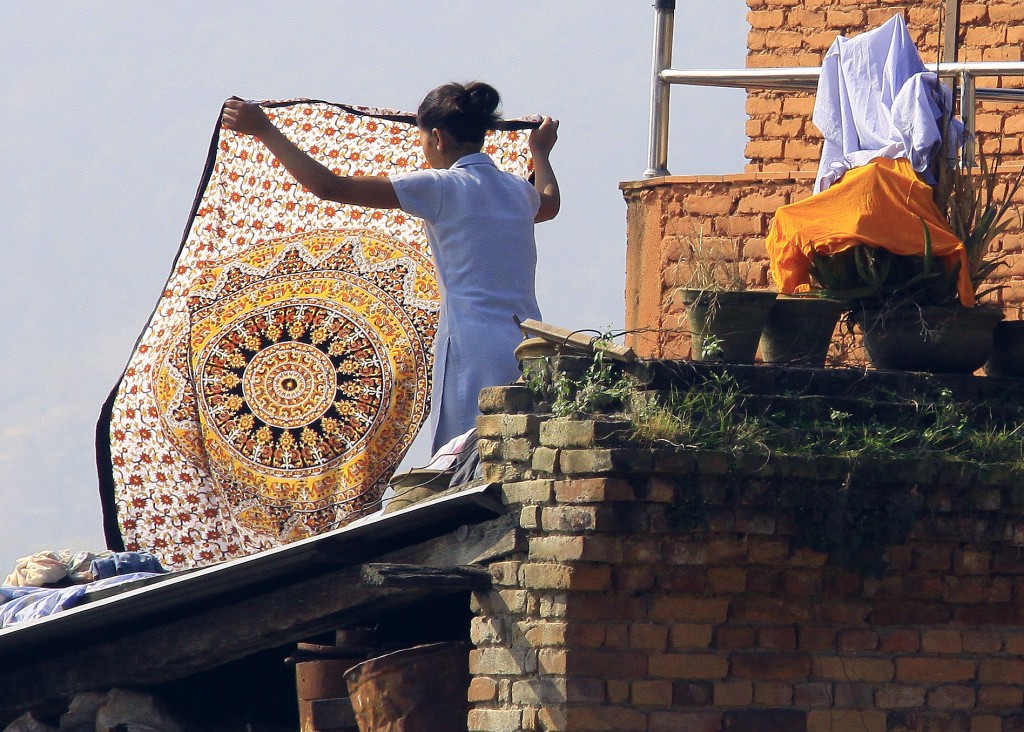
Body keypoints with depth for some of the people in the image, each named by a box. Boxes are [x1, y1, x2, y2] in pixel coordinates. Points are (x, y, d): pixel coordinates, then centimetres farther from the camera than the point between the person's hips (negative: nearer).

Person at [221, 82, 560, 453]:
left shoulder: (442, 188, -5)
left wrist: (264, 130, 2)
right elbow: (549, 202, 45)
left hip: (475, 352, -7)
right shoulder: (517, 190, 16)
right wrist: (540, 151, 67)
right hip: (529, 350, 7)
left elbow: (329, 186, -7)